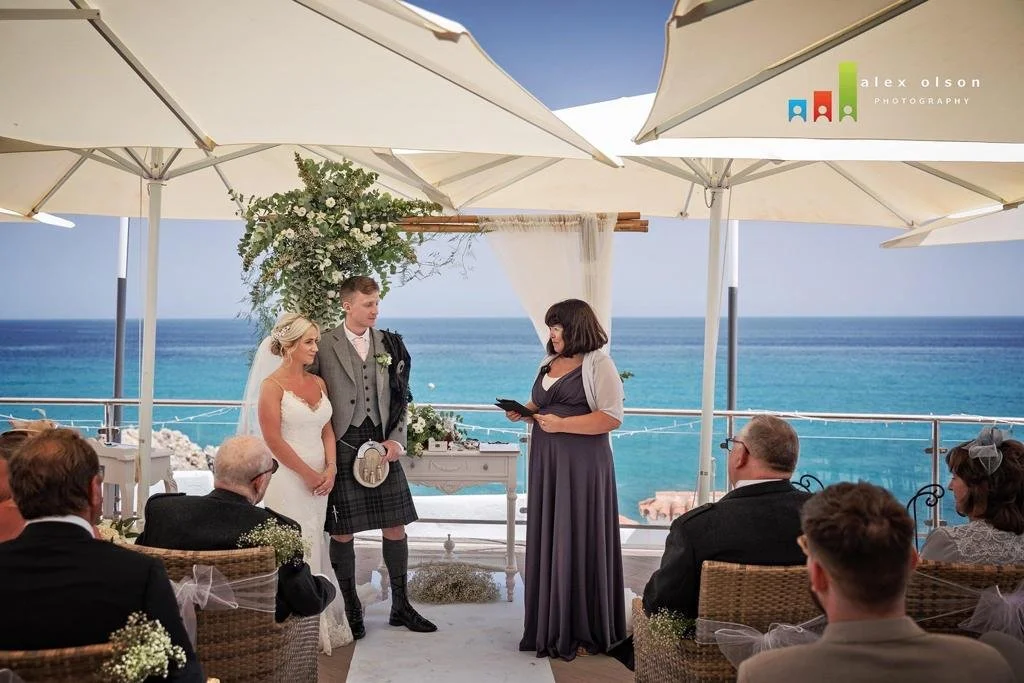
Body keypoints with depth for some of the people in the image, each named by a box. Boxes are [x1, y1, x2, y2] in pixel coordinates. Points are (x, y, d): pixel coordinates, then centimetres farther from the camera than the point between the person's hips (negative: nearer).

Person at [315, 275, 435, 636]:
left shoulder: (389, 345, 8)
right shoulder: (324, 347, -4)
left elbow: (400, 399, 11)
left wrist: (396, 440, -2)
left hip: (382, 445, 4)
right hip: (341, 446, -3)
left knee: (395, 527, 8)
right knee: (341, 532, 3)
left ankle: (400, 605, 22)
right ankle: (351, 609, 19)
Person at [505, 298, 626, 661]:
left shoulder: (598, 364, -6)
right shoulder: (549, 364, 16)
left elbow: (612, 417, -13)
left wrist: (562, 424, -17)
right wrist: (523, 411, 5)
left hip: (582, 465, -7)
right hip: (547, 463, 7)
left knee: (577, 543, -4)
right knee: (546, 541, 6)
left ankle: (582, 631, 6)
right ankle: (550, 626, 15)